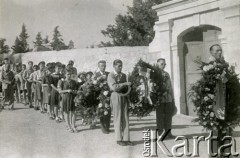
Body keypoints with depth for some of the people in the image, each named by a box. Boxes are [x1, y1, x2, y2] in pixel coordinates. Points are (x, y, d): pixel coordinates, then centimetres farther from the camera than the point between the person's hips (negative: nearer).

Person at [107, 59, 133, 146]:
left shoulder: (124, 75, 15)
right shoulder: (111, 75, -4)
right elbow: (114, 87, -18)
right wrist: (125, 84, -22)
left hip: (125, 96, 6)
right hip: (116, 96, -5)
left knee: (126, 118, 3)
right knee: (118, 118, -1)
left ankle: (126, 139, 7)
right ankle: (119, 139, 7)